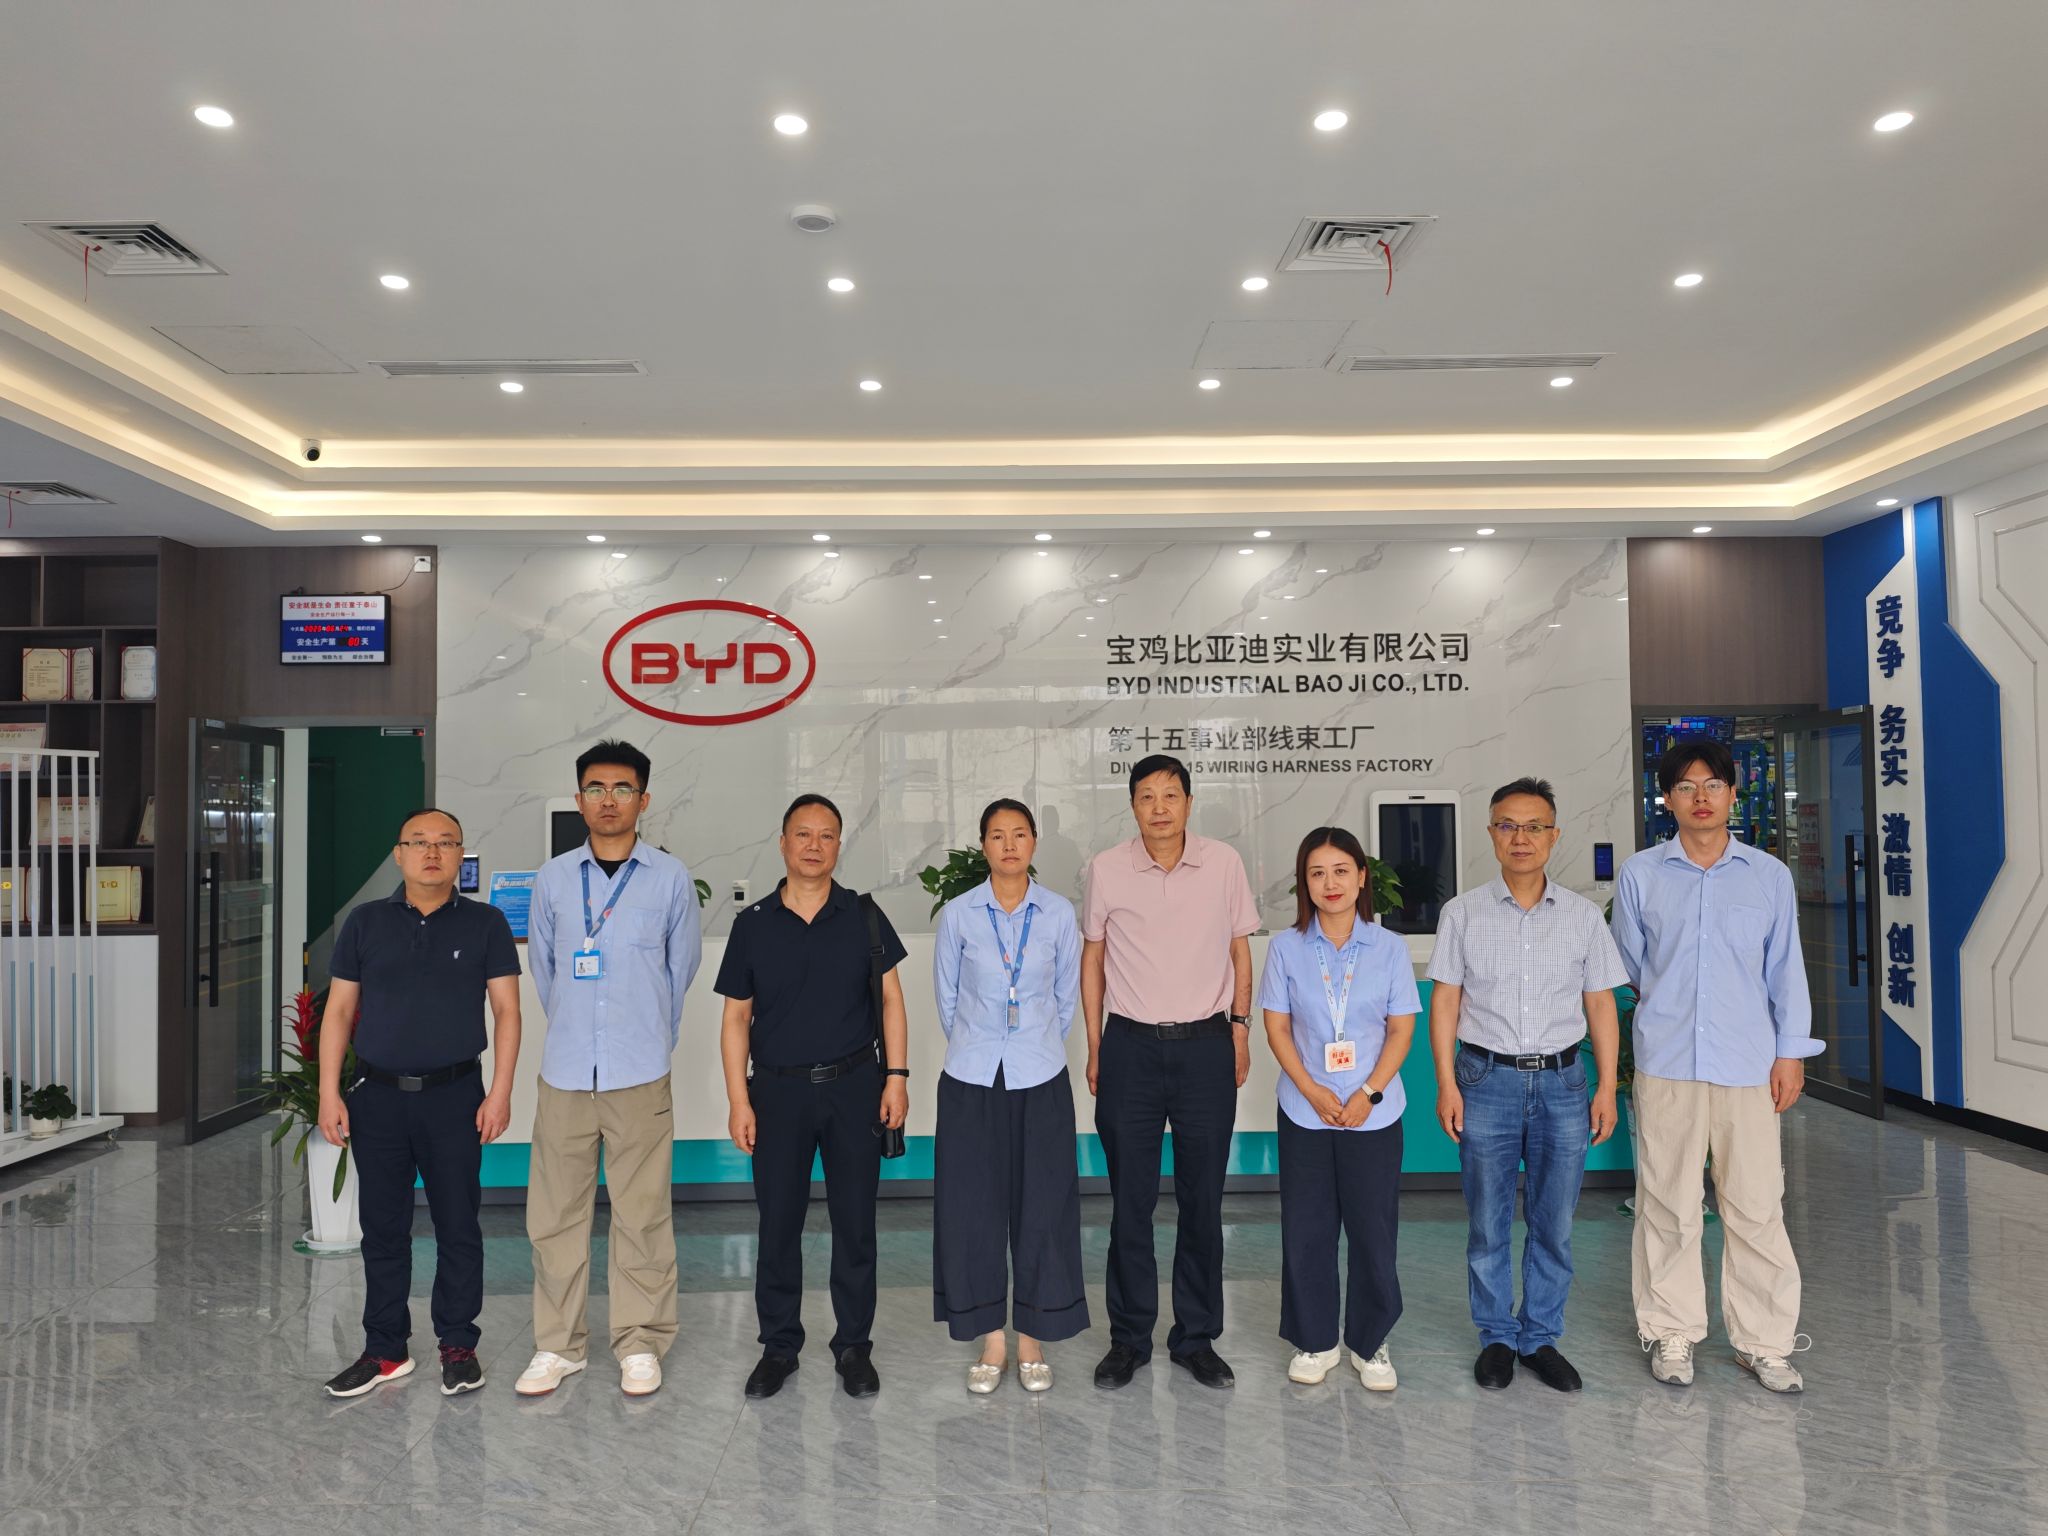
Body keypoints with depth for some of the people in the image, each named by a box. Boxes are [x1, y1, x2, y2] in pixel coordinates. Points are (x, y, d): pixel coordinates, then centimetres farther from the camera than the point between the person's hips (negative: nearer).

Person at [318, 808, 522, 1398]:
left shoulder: (485, 923, 1)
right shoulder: (366, 923, 6)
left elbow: (506, 1009, -1)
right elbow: (339, 1010, 6)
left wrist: (500, 1090, -8)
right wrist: (329, 1091, -1)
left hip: (455, 1096, -1)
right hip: (378, 1097, 2)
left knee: (458, 1227, 6)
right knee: (383, 1229, 10)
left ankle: (458, 1347, 20)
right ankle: (385, 1351, 24)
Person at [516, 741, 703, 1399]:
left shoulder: (670, 877, 0)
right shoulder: (553, 877, 6)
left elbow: (682, 966, 9)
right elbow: (542, 966, 17)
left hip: (640, 1073, -2)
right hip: (564, 1071, 2)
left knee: (642, 1212, 4)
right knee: (555, 1211, 8)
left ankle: (640, 1344, 18)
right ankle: (558, 1344, 22)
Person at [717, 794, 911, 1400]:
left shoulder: (864, 916, 2)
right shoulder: (753, 924, 2)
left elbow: (891, 999, 4)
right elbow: (736, 1017, 4)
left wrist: (896, 1076, -4)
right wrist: (738, 1100, -2)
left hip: (854, 1086, 0)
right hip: (778, 1090, 0)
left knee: (855, 1221, 6)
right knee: (778, 1222, 7)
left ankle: (854, 1345, 21)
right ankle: (779, 1346, 24)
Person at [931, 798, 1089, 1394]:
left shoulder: (1059, 913, -1)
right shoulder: (958, 914, -3)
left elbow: (1067, 995, 9)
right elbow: (947, 996, 7)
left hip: (1040, 1078, 0)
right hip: (972, 1079, 0)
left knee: (1042, 1204, 5)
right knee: (973, 1205, 5)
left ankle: (1032, 1337, 21)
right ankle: (990, 1337, 21)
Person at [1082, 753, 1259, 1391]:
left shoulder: (1223, 863, -1)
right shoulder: (1106, 869, -2)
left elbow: (1239, 951, 9)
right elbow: (1092, 958, 6)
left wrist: (1239, 1032, 6)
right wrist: (1095, 1047, 5)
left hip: (1206, 1046, 1)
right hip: (1131, 1048, 0)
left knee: (1203, 1199, 8)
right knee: (1130, 1200, 7)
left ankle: (1196, 1338, 23)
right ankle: (1129, 1338, 22)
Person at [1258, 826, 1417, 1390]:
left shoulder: (1389, 947, -1)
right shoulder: (1286, 947, -1)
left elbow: (1401, 1029, -1)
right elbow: (1277, 1028, -1)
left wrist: (1368, 1094, -11)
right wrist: (1313, 1092, -11)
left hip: (1373, 1113, 0)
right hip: (1304, 1111, 0)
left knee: (1373, 1229, 6)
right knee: (1306, 1229, 7)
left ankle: (1370, 1344, 24)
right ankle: (1314, 1341, 24)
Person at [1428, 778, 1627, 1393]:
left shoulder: (1583, 916, 5)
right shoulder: (1463, 913, 1)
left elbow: (1600, 1004, 7)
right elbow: (1444, 1000, 0)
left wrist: (1606, 1088, 2)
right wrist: (1446, 1083, -6)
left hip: (1562, 1081, 1)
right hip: (1487, 1080, -1)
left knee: (1554, 1223, 8)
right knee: (1488, 1223, 6)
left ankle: (1541, 1337, 24)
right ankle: (1497, 1338, 21)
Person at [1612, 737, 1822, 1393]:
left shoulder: (1770, 875, 6)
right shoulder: (1640, 874, 4)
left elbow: (1785, 969, 8)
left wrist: (1791, 1051, 5)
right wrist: (1663, 1005, 9)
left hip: (1749, 1063, 0)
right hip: (1665, 1062, 0)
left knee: (1757, 1205, 3)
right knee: (1667, 1203, 6)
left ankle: (1764, 1341, 18)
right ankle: (1670, 1333, 20)